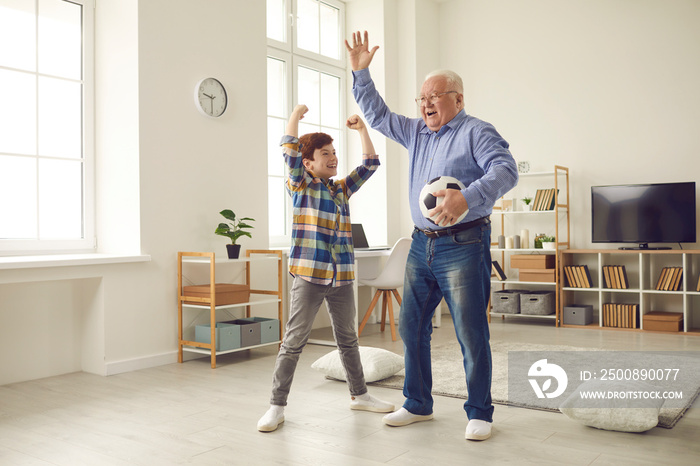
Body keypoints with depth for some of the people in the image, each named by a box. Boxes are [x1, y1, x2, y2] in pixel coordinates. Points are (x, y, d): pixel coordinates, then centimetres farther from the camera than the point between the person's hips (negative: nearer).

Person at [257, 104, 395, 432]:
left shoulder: (342, 189, 15)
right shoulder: (301, 186, 0)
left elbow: (370, 163, 17)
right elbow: (290, 150, -12)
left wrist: (362, 129, 11)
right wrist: (296, 115, -4)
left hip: (341, 278, 6)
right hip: (309, 275, -5)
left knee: (348, 339, 17)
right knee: (293, 342, -2)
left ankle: (359, 395, 31)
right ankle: (277, 405, 7)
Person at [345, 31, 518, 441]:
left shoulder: (477, 132, -5)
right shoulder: (416, 132, 17)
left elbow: (505, 170, -20)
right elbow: (378, 115, 26)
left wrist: (468, 197, -35)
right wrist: (361, 73, 17)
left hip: (463, 245, -7)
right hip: (422, 244, 7)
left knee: (472, 334, -3)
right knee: (412, 327, 10)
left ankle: (480, 414, 12)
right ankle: (418, 405, 24)